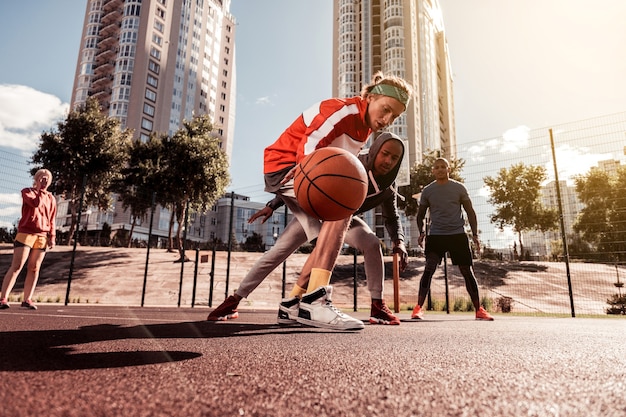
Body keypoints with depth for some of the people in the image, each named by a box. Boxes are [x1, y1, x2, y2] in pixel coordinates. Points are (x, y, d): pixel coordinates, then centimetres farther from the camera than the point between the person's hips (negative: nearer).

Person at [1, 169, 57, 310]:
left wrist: (52, 236, 5)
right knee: (16, 267, -9)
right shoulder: (27, 191, 5)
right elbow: (36, 203, -17)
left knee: (34, 269, 3)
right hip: (25, 233, -3)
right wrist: (42, 191, -2)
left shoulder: (51, 198, 14)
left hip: (42, 237, 4)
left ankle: (27, 299, 7)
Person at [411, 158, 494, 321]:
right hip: (435, 235, 0)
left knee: (467, 271, 4)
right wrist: (421, 232, -2)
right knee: (429, 268, -14)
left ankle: (479, 310, 16)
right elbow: (420, 214, 14)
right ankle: (418, 308, -13)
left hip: (458, 234, 0)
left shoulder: (459, 188, 4)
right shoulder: (427, 191, 6)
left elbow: (470, 211, 7)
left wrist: (475, 234, -1)